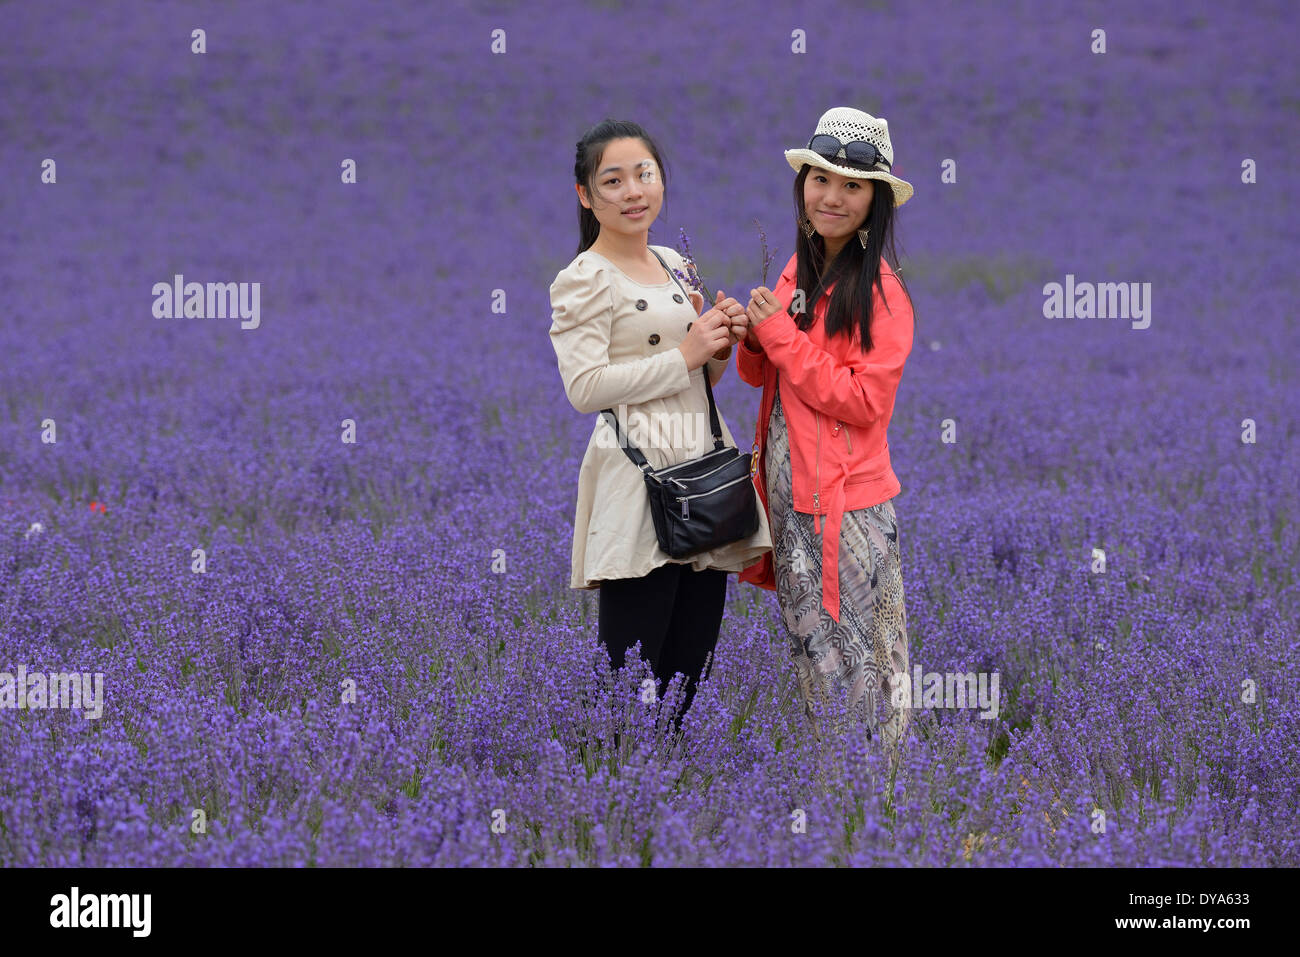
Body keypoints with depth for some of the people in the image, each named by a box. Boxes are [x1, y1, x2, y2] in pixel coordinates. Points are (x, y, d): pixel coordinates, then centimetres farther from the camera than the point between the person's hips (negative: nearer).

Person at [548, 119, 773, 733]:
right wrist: (685, 355, -14)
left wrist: (720, 345, 4)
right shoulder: (584, 279, -6)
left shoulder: (674, 265, 17)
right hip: (640, 473, -7)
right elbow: (584, 388, -16)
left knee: (694, 662, 7)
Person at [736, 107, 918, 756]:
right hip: (788, 487, 7)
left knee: (851, 648, 0)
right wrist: (754, 339, -7)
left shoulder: (880, 293, -14)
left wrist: (782, 334, -18)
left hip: (847, 501, -7)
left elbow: (865, 402, -20)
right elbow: (763, 377, 16)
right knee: (806, 640, 16)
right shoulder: (797, 271, 8)